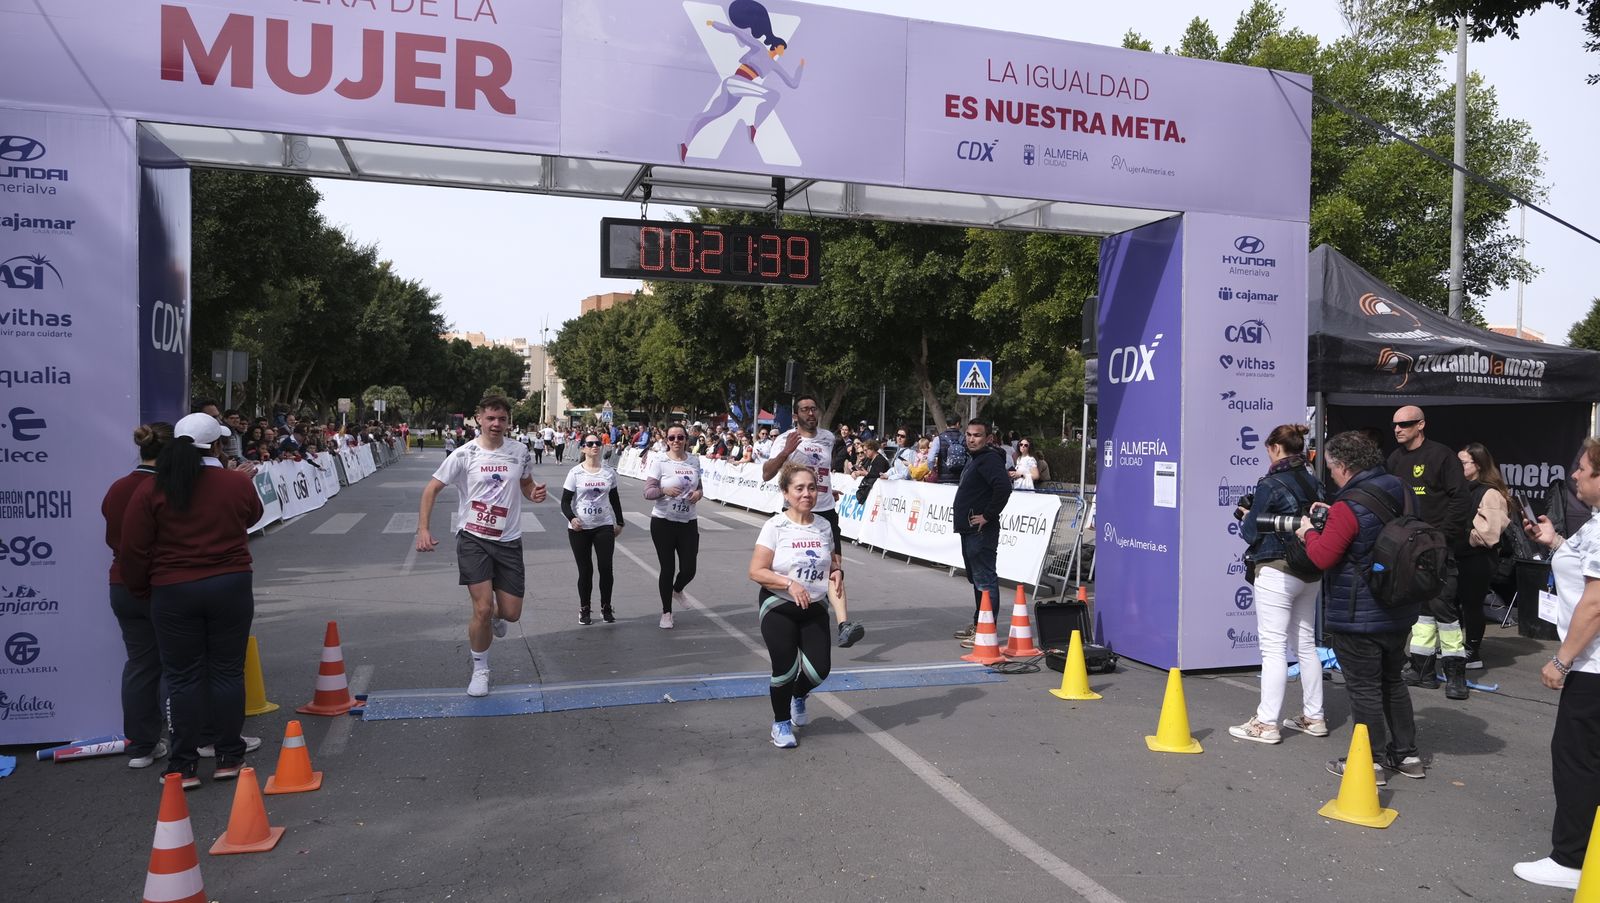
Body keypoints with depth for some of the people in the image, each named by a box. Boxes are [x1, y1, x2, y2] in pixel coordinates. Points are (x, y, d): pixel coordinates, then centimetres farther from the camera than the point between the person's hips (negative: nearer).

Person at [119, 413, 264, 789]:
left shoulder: (150, 490, -6)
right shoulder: (238, 483, -4)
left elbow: (133, 550, -4)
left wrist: (141, 590, 11)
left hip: (173, 593, 0)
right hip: (230, 588, 1)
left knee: (183, 677, 7)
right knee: (227, 671, 9)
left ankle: (184, 766, 11)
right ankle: (228, 757, 17)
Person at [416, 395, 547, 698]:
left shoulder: (519, 451, 1)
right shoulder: (464, 454, -8)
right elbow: (432, 488, -3)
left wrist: (534, 493, -4)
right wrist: (423, 529, -13)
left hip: (508, 540, 3)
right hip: (473, 538, -3)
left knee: (511, 613, 2)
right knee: (482, 608, -12)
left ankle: (495, 616, 42)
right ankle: (480, 670, 12)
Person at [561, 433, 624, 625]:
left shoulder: (609, 472, 4)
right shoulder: (575, 473, -4)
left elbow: (615, 500, 15)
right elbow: (565, 502, -5)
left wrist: (619, 522, 13)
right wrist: (572, 518, -22)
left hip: (604, 526, 2)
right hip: (579, 529, -2)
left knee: (606, 567, -3)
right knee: (585, 570, 3)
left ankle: (606, 608, 14)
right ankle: (584, 609, 20)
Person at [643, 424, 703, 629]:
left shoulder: (694, 461, 4)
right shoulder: (659, 461, -9)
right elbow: (647, 492, -13)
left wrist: (698, 493, -6)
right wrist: (665, 490, -32)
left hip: (688, 522, 3)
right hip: (663, 522, -3)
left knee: (688, 569, 2)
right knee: (668, 569, 3)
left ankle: (677, 589, 38)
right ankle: (666, 612, 22)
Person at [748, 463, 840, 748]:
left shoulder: (824, 526, 1)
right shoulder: (776, 526, -14)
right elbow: (756, 571, -17)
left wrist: (836, 573, -5)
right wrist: (789, 583, -29)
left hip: (814, 608, 4)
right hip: (778, 608, -4)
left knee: (820, 668, -2)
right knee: (786, 668, -6)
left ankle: (798, 696, 35)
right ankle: (781, 723, 21)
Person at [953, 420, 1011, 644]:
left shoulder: (989, 459, -15)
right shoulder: (973, 458, 18)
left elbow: (1004, 487, -30)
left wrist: (987, 515, -23)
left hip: (981, 531, -11)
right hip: (969, 530, 11)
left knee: (985, 580, -8)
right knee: (976, 579, 18)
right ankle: (978, 625, 29)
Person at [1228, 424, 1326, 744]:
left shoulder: (1270, 484, -13)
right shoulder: (1312, 483, 7)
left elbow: (1251, 532, -10)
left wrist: (1246, 516, 11)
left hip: (1276, 571, -8)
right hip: (1309, 571, 8)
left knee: (1273, 646, -5)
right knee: (1306, 643, 15)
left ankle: (1266, 724, -3)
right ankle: (1314, 717, 24)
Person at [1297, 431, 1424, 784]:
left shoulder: (1349, 506, -22)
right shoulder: (1398, 493, 4)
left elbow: (1323, 557, -22)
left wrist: (1309, 532, -4)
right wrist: (1332, 522, 10)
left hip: (1358, 616, -8)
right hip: (1398, 611, 8)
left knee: (1364, 688, 3)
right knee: (1392, 681, 20)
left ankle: (1371, 761, 10)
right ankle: (1407, 754, 28)